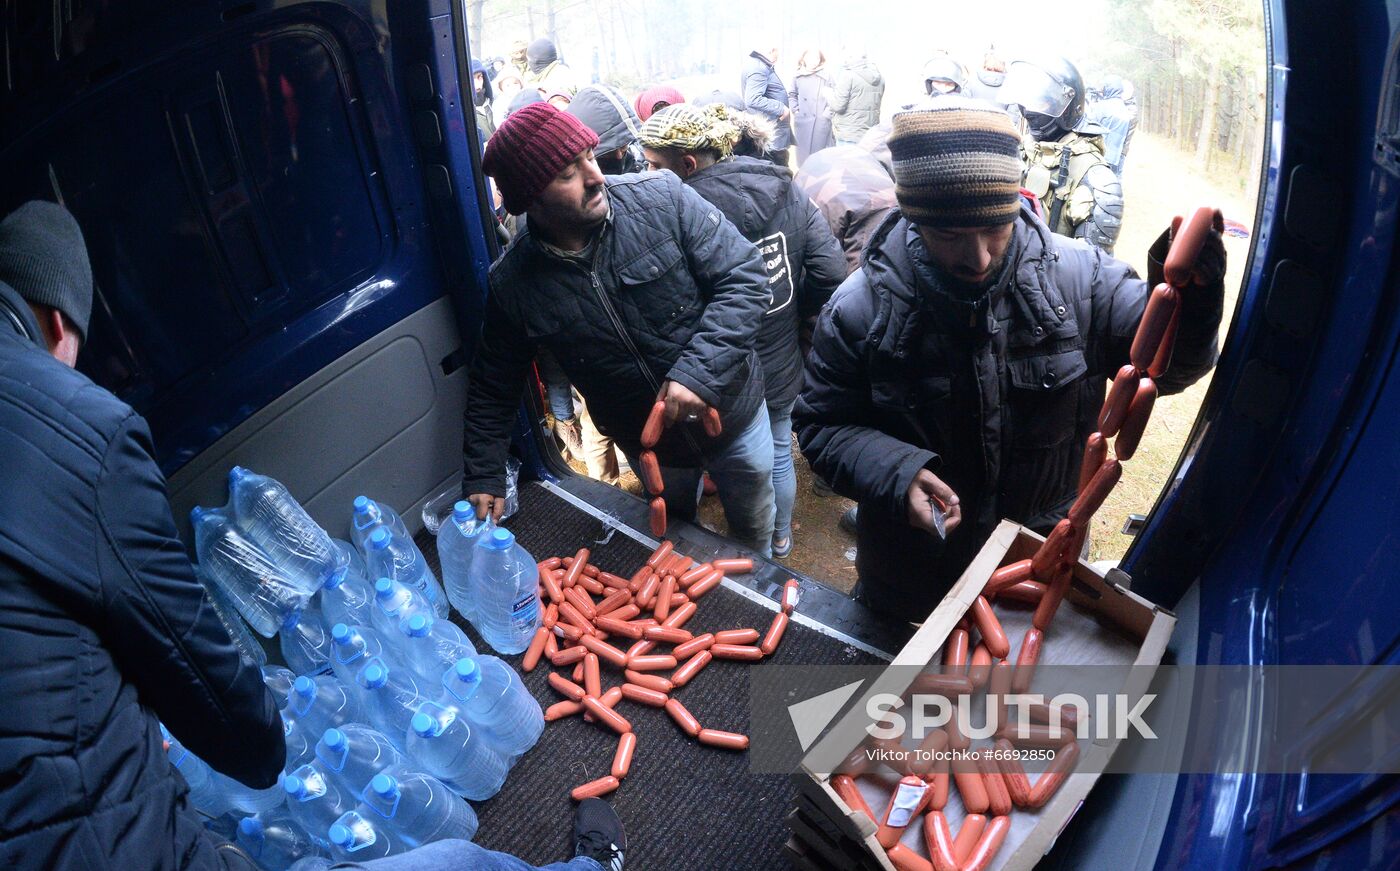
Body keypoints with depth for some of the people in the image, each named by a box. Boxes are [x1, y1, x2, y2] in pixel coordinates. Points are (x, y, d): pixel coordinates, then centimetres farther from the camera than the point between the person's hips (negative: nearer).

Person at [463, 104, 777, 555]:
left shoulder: (662, 198, -21)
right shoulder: (513, 284, -16)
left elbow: (744, 276, -21)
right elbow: (492, 389, -2)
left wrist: (699, 370, -32)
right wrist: (483, 478, -7)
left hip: (734, 414, -1)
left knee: (753, 533, 24)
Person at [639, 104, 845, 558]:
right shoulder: (784, 189, -8)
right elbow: (831, 270, -9)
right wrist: (793, 315, 5)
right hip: (784, 363, 5)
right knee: (780, 454, 25)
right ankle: (781, 537, 46)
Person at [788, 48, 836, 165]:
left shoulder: (826, 76, -2)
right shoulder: (798, 77, 6)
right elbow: (791, 94, 17)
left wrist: (828, 114, -10)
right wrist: (795, 109, 5)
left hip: (821, 122, -2)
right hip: (802, 122, 3)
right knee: (803, 153, 7)